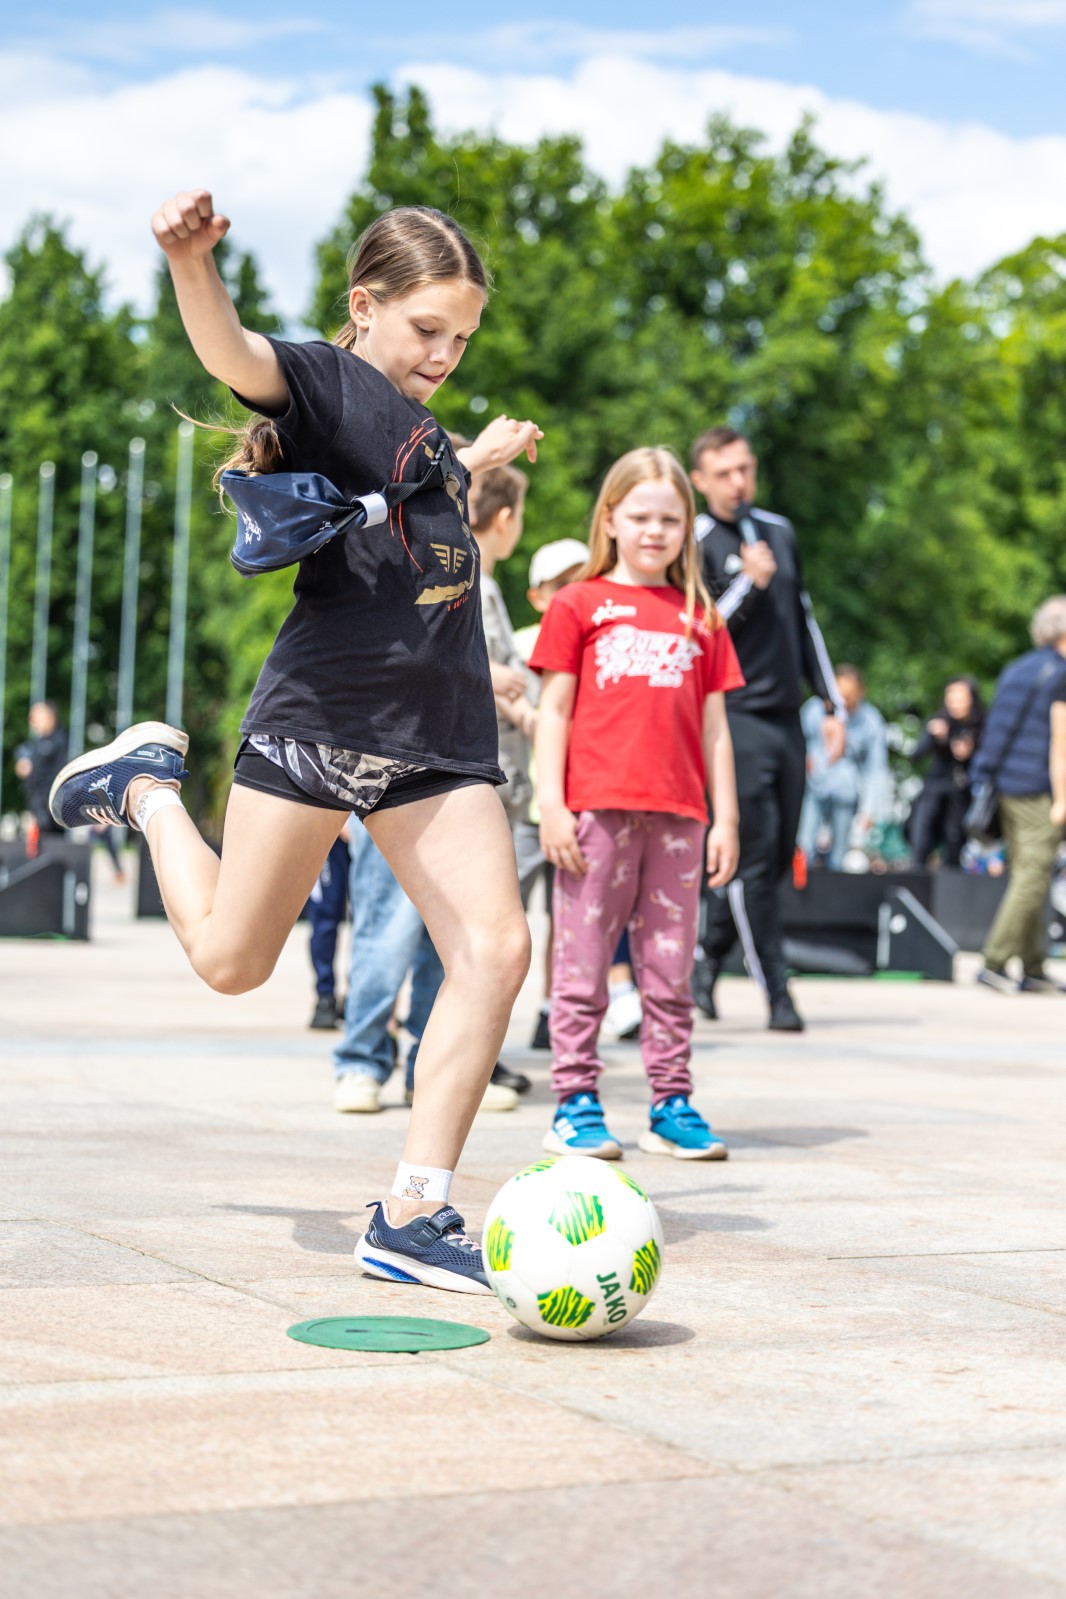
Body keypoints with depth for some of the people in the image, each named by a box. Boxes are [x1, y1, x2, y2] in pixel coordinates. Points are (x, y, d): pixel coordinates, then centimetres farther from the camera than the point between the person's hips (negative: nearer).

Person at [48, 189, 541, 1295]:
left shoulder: (419, 428, 20)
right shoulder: (324, 381, -4)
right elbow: (233, 354, -27)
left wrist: (479, 460, 47)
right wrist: (191, 260, -47)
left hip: (436, 735, 7)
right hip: (320, 716, -7)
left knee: (496, 949, -8)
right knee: (230, 960, 5)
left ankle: (411, 1217, -3)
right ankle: (148, 785, 34)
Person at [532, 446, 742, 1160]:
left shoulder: (700, 619, 16)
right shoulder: (579, 604, 8)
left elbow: (714, 725, 15)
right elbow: (554, 708, 4)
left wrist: (726, 818, 10)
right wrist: (552, 804, -4)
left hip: (677, 814, 3)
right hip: (597, 807, -3)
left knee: (672, 966, 6)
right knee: (584, 960, -1)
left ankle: (672, 1103, 11)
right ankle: (576, 1103, 5)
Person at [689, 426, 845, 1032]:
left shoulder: (780, 532, 15)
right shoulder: (696, 544, -4)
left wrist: (833, 706, 18)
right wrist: (748, 583, -20)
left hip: (787, 717, 6)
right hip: (736, 716, -6)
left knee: (780, 857, 7)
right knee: (755, 857, -7)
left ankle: (706, 958, 23)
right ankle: (778, 991, -1)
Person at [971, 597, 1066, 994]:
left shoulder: (1016, 669, 15)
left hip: (1006, 784, 8)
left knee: (1025, 878, 11)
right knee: (1033, 878, -7)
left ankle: (1033, 970, 12)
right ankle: (993, 963, -11)